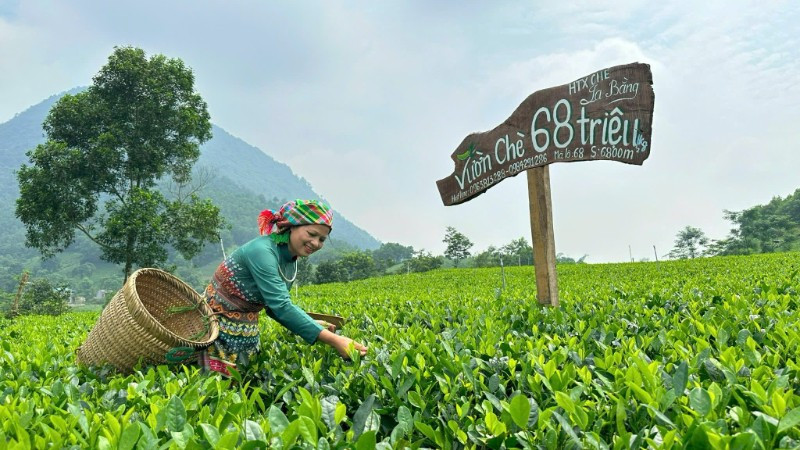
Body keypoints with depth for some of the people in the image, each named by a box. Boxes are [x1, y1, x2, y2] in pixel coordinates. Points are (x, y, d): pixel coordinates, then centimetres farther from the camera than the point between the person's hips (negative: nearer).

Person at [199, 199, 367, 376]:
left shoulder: (290, 262, 3)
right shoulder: (262, 251, -24)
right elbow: (282, 307, -32)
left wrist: (315, 326, -5)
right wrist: (333, 340, -36)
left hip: (246, 334, 8)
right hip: (217, 326, -8)